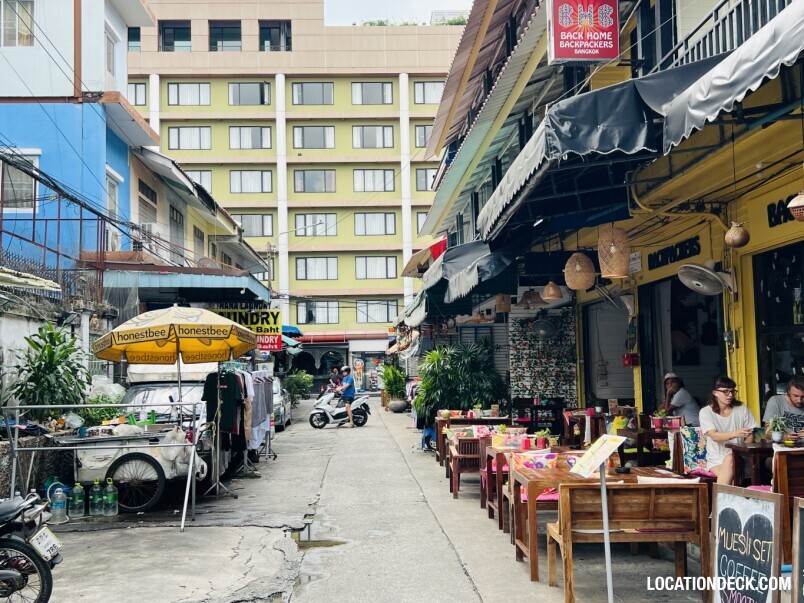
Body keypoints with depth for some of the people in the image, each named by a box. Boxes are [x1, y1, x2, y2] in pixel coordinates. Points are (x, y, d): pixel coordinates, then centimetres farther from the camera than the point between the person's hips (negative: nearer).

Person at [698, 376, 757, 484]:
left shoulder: (742, 409, 8)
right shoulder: (706, 411, -1)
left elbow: (749, 435, 7)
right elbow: (714, 436, -15)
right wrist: (735, 433, -35)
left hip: (738, 456, 1)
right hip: (716, 459, -1)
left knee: (730, 459, -34)